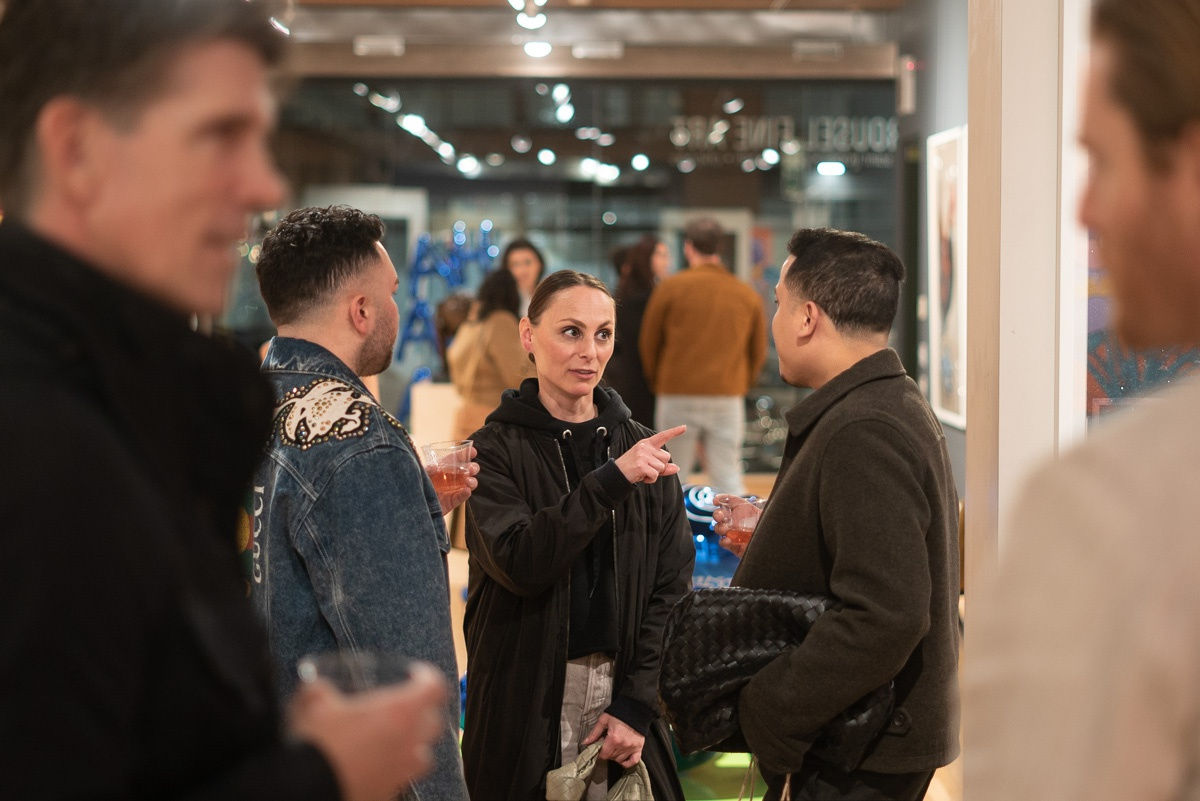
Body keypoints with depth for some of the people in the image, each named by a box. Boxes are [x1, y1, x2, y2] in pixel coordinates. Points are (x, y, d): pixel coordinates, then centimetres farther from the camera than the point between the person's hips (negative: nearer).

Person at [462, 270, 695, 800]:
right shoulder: (496, 450, -4)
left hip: (622, 693, 3)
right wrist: (611, 481, -28)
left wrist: (636, 703, -8)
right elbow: (520, 561, -20)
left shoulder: (640, 448, 4)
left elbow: (670, 588, 1)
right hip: (525, 706, -2)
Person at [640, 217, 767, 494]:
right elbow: (759, 351, 11)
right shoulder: (747, 294, 6)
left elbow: (648, 343, 5)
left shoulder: (671, 287, -1)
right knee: (728, 476, 4)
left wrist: (657, 382, 18)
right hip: (729, 399, 2)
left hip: (678, 397, -2)